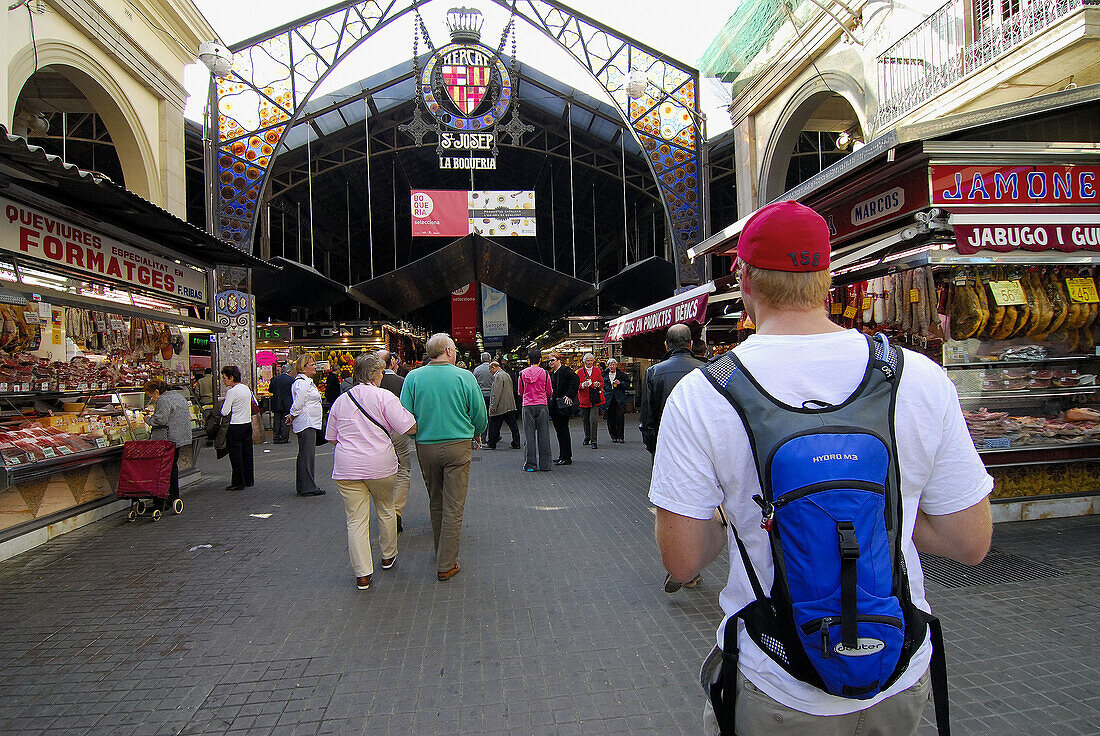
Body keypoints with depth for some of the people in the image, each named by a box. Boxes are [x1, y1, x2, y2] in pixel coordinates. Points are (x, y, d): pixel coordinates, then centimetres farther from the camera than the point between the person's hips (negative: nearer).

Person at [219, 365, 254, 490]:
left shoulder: (231, 392, -15)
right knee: (247, 453, 13)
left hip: (236, 426, -8)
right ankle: (249, 479, 20)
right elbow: (254, 403, 19)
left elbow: (224, 412, -16)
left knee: (235, 454, 0)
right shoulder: (246, 388, 7)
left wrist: (224, 401, 0)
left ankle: (238, 482, 4)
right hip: (248, 424, 8)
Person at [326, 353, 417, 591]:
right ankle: (388, 556, 36)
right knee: (385, 511, 20)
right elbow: (409, 428, -13)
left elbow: (332, 437, 16)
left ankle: (362, 574, 5)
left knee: (356, 520, 5)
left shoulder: (341, 400, 8)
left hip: (347, 468, 2)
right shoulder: (384, 396, -6)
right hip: (380, 464, -2)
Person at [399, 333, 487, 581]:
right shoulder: (464, 377, -7)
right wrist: (475, 434, 18)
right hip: (458, 447, -3)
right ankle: (446, 565, 6)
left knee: (435, 503, 20)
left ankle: (440, 550, 35)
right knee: (453, 507, 3)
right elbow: (480, 416, -2)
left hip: (426, 448, 3)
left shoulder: (413, 377, -2)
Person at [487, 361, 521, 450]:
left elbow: (497, 392, -21)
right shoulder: (507, 374, 17)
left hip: (501, 406, -9)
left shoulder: (498, 376, -14)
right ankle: (516, 443, 11)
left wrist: (493, 406, -19)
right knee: (513, 425, 9)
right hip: (510, 406, 9)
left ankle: (491, 444, 8)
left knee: (494, 426, 2)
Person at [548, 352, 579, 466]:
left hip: (563, 406, -9)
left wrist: (569, 396, -23)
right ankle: (563, 455, 22)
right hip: (554, 407, 9)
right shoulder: (552, 373, 17)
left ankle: (566, 457, -2)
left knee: (563, 431, -6)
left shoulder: (565, 370, -10)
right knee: (559, 431, 13)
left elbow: (575, 380, -22)